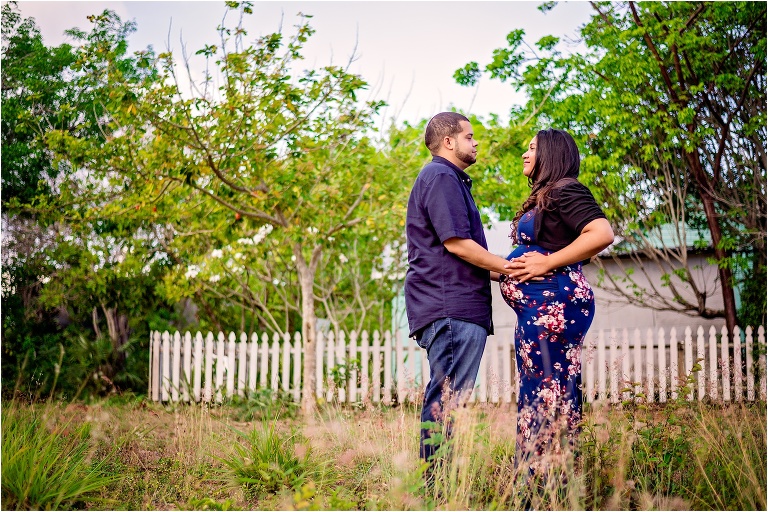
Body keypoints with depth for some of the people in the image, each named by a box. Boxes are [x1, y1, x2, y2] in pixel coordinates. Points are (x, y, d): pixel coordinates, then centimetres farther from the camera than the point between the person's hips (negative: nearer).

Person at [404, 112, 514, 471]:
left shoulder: (448, 179, 27)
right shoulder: (441, 177, -7)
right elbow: (456, 243, -17)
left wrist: (503, 272, 19)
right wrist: (509, 268, -9)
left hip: (454, 306, 11)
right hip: (451, 307, -11)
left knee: (443, 397, 11)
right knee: (448, 399, -11)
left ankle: (434, 480, 15)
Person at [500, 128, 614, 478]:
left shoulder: (565, 190, -7)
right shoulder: (541, 198, 22)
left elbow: (602, 233, -20)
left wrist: (546, 264, -17)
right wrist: (505, 267, 8)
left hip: (555, 301, -10)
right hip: (535, 306, 11)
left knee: (549, 392, -10)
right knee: (533, 393, 10)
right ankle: (532, 478, 14)